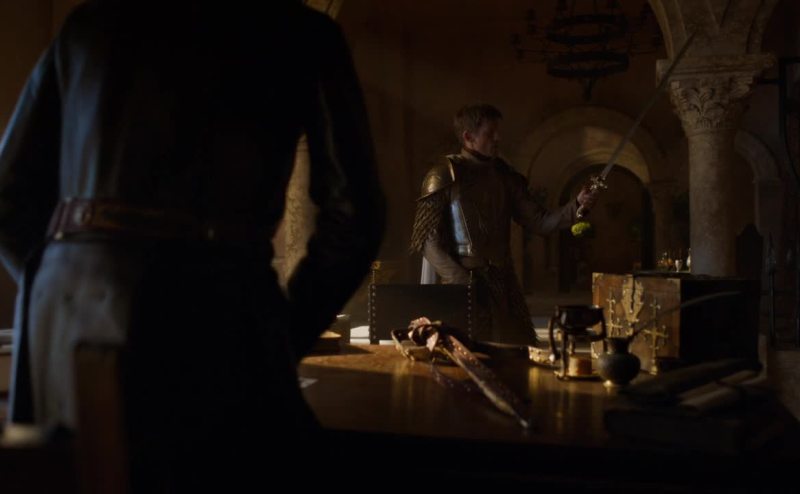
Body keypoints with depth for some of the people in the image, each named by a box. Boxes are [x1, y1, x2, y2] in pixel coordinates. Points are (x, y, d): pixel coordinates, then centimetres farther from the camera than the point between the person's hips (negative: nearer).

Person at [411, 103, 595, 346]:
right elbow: (425, 239, -8)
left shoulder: (504, 176, 11)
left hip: (504, 281, 5)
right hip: (464, 285, -5)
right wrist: (461, 279, -16)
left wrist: (576, 206, -6)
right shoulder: (445, 176, -5)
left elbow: (539, 222, 10)